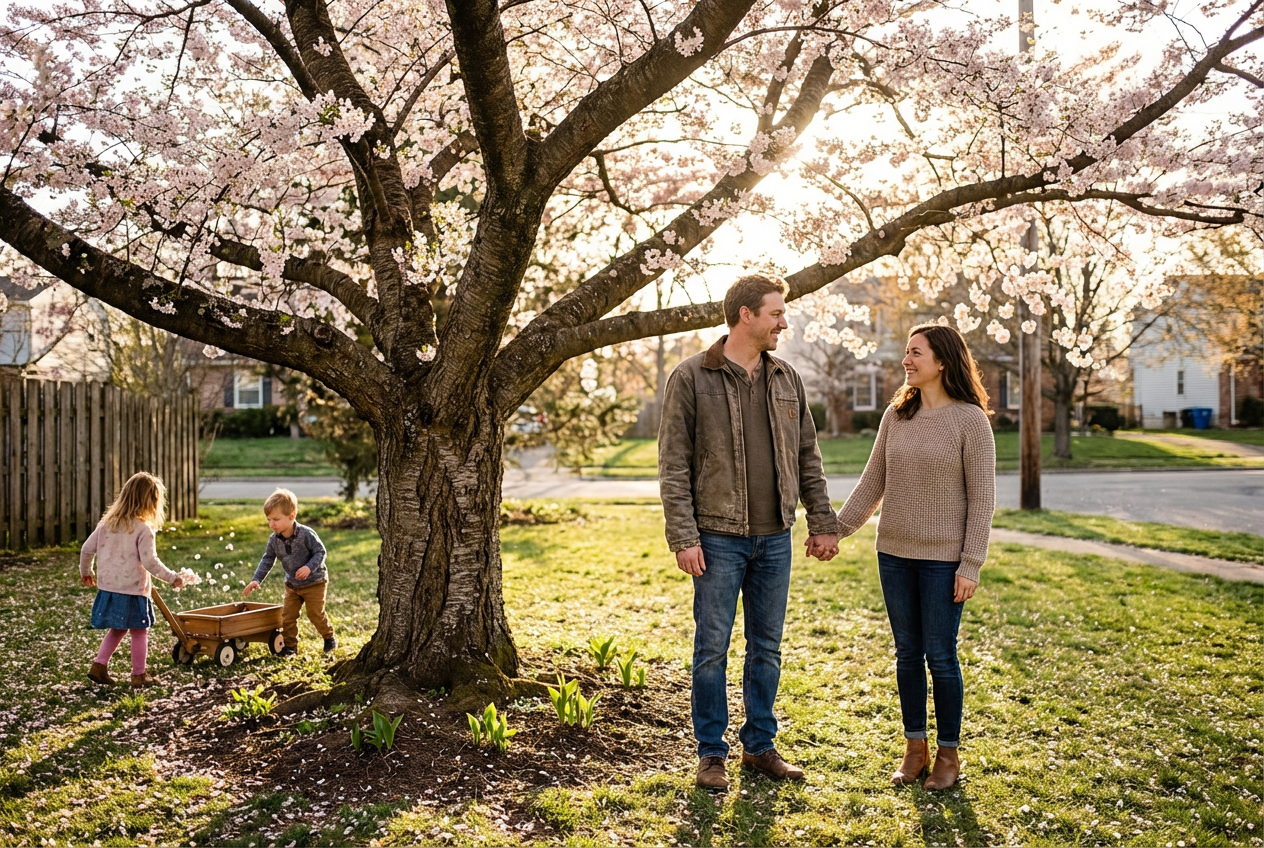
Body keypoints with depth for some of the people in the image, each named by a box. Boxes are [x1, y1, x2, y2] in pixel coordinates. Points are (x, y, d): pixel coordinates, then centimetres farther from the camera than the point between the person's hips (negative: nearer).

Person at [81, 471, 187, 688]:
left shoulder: (107, 522, 5)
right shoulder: (143, 529, -15)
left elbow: (87, 549, 11)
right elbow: (150, 562, -19)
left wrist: (85, 572, 27)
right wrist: (172, 577, -10)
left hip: (108, 587, 6)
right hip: (132, 589, -6)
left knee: (116, 629, 23)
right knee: (139, 632, 7)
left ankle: (99, 666, 19)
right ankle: (139, 675, 15)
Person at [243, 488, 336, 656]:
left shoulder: (306, 534, -23)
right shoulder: (274, 540, -7)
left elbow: (320, 552, -18)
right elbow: (267, 560, 1)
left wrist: (309, 567, -33)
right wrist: (256, 580, -8)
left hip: (314, 582, -5)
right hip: (292, 584, 5)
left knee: (315, 613, 0)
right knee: (287, 615, 3)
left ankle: (329, 637, 23)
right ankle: (290, 646, 16)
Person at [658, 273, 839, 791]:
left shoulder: (787, 380, 9)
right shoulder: (691, 378, -6)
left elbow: (807, 458, 14)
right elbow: (673, 465, -9)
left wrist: (822, 524, 9)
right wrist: (683, 537, -14)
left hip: (775, 539, 5)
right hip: (719, 539, -5)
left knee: (767, 648, 13)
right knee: (712, 648, 4)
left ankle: (760, 746, 28)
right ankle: (711, 753, 20)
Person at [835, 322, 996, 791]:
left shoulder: (970, 420, -8)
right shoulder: (896, 414, 6)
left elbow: (981, 497, -8)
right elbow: (873, 481, 9)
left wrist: (971, 564, -11)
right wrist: (837, 528, 3)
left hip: (942, 559, -5)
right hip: (894, 553, 5)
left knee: (940, 656, 3)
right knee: (907, 653, 12)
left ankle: (948, 753, 22)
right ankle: (915, 747, 27)